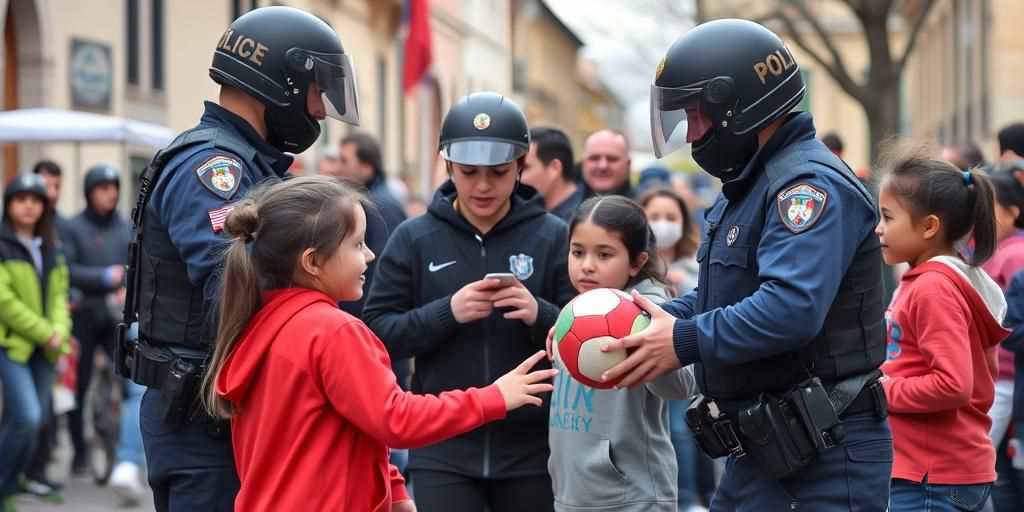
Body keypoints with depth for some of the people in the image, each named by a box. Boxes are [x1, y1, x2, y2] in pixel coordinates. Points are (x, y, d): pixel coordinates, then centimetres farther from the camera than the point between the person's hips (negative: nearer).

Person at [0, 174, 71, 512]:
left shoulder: (51, 250, 15)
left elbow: (59, 295, 14)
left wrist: (59, 331, -5)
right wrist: (45, 333, -12)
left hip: (44, 348, 6)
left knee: (34, 421, 6)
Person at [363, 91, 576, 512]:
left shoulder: (552, 236, -1)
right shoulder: (414, 238, 2)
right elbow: (376, 332, -1)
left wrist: (540, 315, -20)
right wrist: (446, 311, -16)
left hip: (532, 448, 0)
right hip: (442, 449, 0)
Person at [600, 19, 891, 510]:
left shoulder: (811, 185, -18)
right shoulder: (748, 186, 18)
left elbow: (791, 308, -31)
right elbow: (721, 298, 23)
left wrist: (685, 341, -23)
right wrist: (653, 322, 5)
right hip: (764, 449, 10)